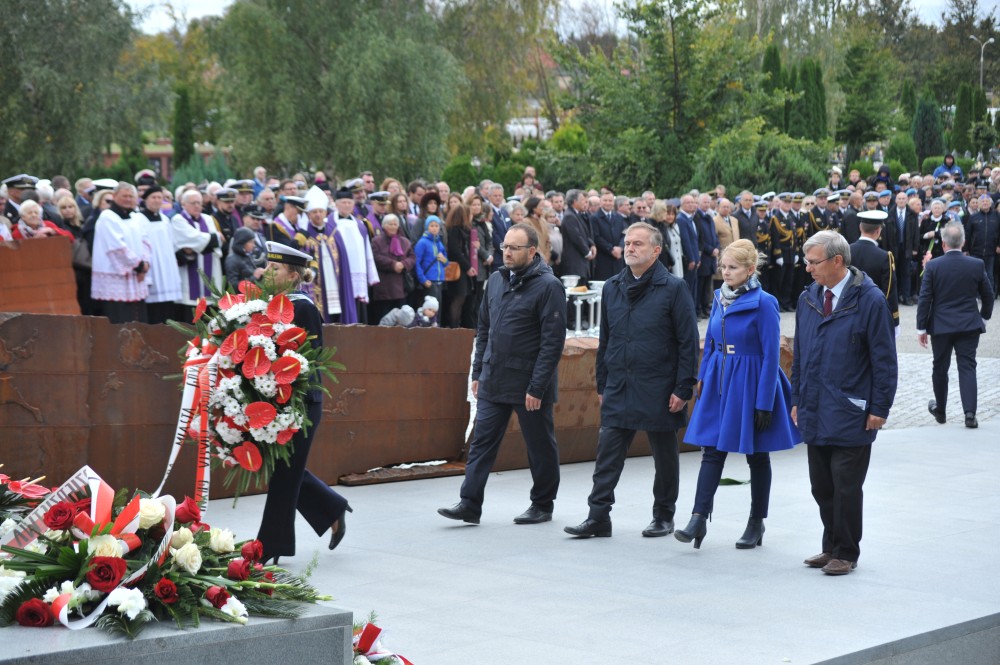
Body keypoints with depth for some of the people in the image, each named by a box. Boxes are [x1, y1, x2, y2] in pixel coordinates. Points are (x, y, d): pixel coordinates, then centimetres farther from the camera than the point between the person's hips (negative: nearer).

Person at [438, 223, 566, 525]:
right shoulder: (496, 280, 10)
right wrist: (478, 372, 12)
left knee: (540, 447, 7)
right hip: (493, 381, 6)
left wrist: (537, 387, -18)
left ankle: (543, 505, 19)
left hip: (529, 385, -6)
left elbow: (553, 341, -15)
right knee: (482, 442, 2)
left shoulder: (548, 286, -12)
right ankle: (470, 504, 2)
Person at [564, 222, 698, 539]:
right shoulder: (612, 288, 9)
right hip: (618, 389, 4)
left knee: (664, 456, 9)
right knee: (607, 453, -2)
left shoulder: (673, 288, -6)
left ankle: (664, 516, 21)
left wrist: (683, 389, -12)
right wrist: (602, 383, 13)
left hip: (659, 390, -4)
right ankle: (598, 516, 0)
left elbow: (688, 342, -7)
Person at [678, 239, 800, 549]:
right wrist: (702, 378, 9)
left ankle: (756, 523, 19)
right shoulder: (720, 299, 5)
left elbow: (771, 355, -14)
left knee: (757, 456, 9)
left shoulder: (763, 303, -14)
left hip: (751, 384, -5)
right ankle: (699, 519, -6)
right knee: (712, 451, -2)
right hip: (719, 384, 5)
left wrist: (765, 403, -16)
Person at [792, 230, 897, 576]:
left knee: (846, 488, -1)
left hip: (850, 415, -6)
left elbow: (884, 360, -8)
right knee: (821, 486, 11)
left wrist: (879, 409, -10)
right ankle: (832, 547, 24)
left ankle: (846, 554, 12)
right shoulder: (808, 298, 8)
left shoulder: (869, 300, -10)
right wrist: (797, 400, 15)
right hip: (815, 414, 6)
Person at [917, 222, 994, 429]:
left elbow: (924, 299, -8)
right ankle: (970, 413, -10)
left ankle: (940, 410, 29)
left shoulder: (933, 266, -10)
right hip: (969, 326, 1)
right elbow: (988, 295, 5)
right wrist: (984, 317, 21)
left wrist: (921, 328, -1)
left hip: (941, 326, 0)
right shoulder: (977, 265, -5)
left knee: (940, 368, 15)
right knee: (967, 367, 1)